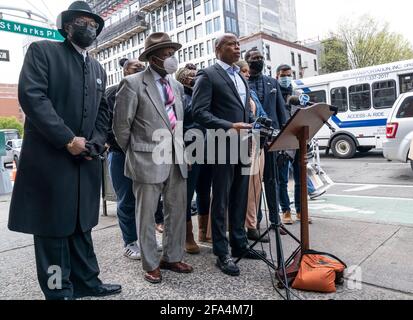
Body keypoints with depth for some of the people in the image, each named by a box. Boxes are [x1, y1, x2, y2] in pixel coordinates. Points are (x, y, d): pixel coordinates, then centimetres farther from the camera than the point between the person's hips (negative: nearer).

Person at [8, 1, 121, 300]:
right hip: (50, 158, -6)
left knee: (81, 226, 14)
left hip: (86, 161, 6)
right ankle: (60, 292, 17)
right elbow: (31, 95, -12)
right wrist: (68, 139, -18)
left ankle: (87, 282, 26)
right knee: (53, 227, 4)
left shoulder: (98, 68, 19)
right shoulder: (43, 50, 1)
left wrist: (95, 143, -2)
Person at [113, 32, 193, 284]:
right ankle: (151, 264, 22)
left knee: (177, 211, 11)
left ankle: (172, 257, 29)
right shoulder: (133, 83, -6)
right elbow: (121, 124, -4)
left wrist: (180, 149, 13)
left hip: (177, 159, 6)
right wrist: (133, 153, 3)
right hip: (148, 160, -6)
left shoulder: (177, 86, 13)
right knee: (147, 214, 6)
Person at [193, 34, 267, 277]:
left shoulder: (241, 77, 20)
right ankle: (222, 253, 12)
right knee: (221, 202, 1)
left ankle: (240, 244, 28)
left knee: (240, 199, 14)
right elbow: (200, 112, -13)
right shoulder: (208, 75, -3)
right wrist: (230, 127, -22)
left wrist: (252, 128, 7)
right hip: (223, 146, -7)